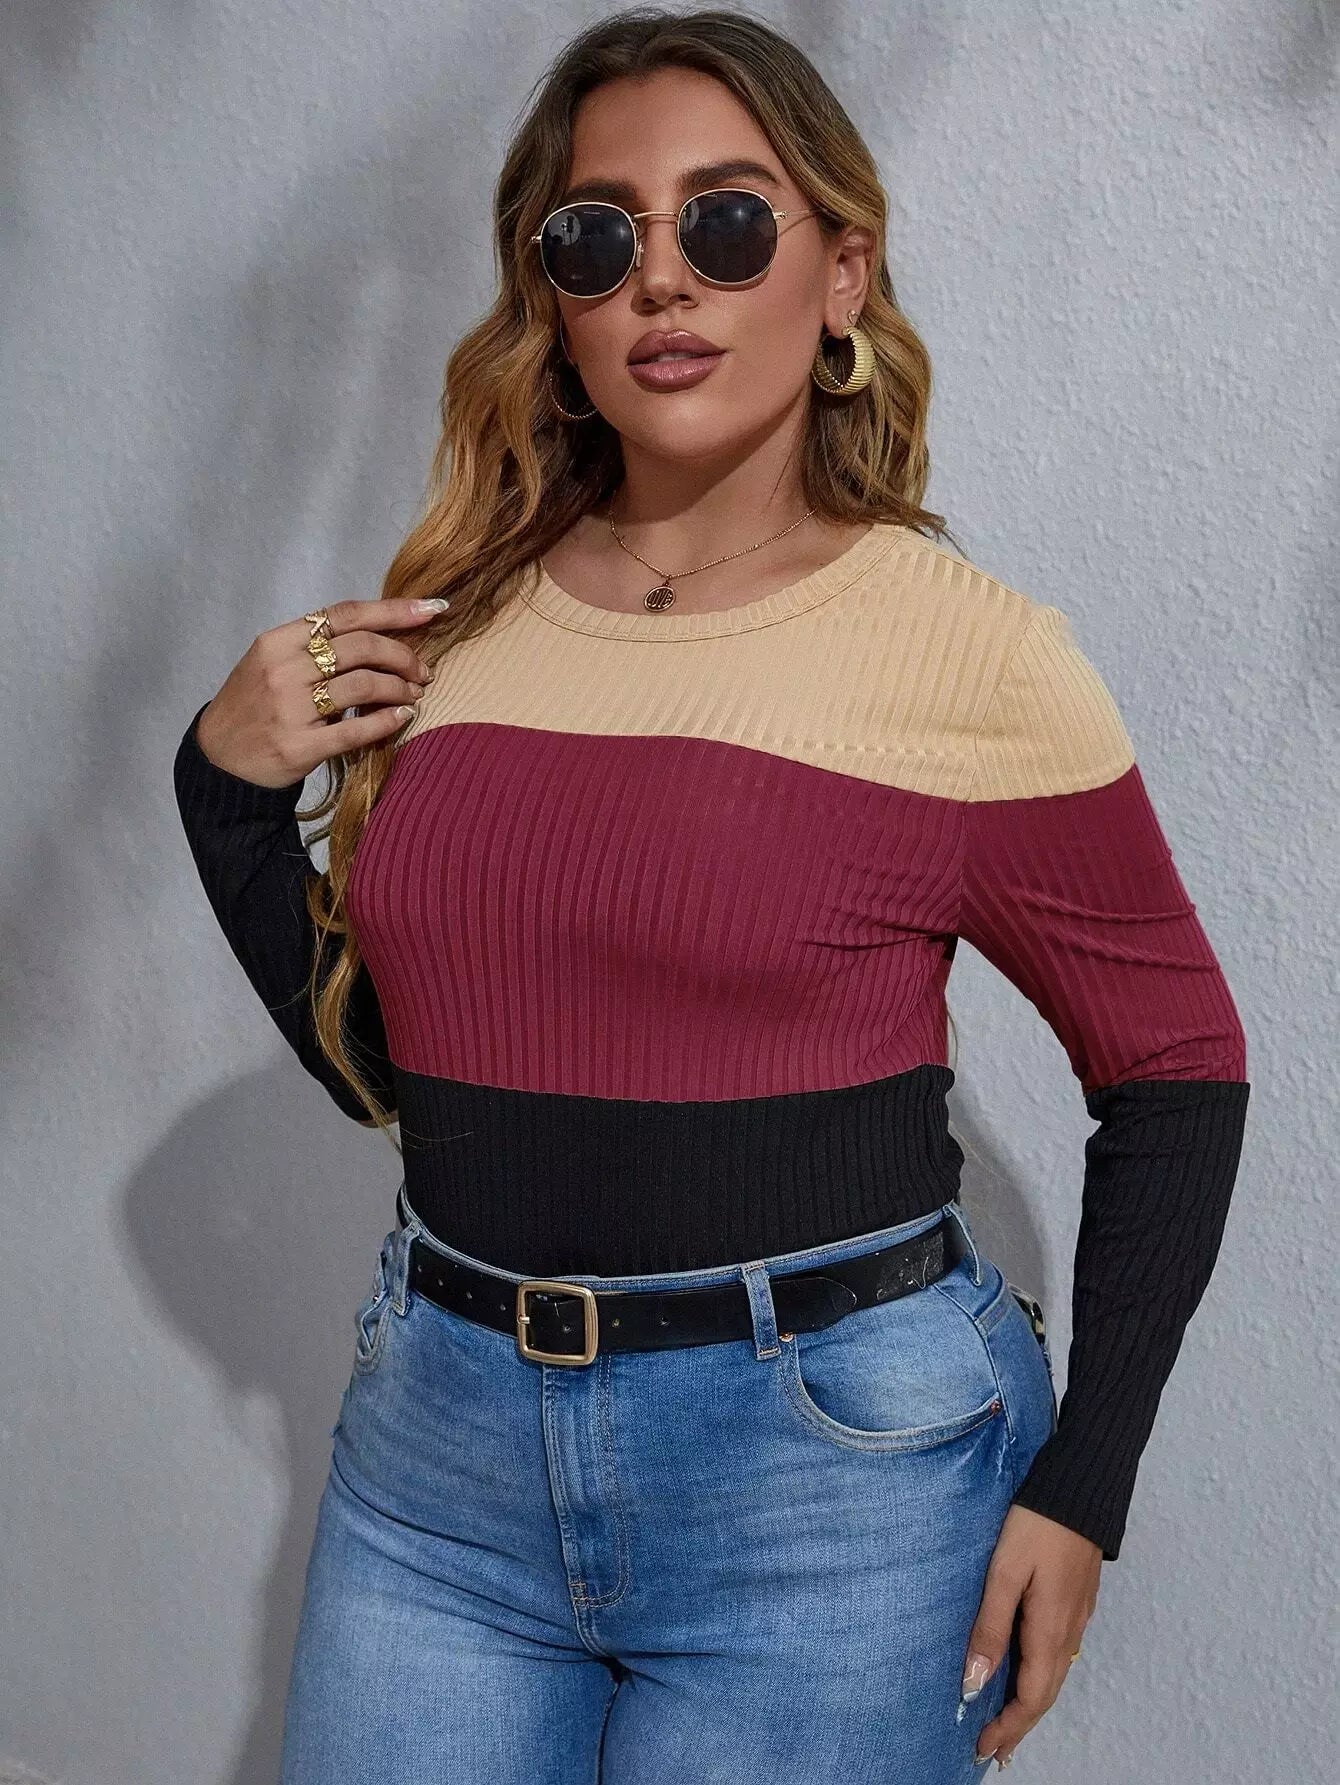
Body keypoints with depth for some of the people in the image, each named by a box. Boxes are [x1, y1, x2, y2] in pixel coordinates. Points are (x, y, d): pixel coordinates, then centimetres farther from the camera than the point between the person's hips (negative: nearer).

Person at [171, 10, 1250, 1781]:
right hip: (440, 1440, 4)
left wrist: (1083, 1485, -4)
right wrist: (227, 786, -2)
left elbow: (1177, 1064, 0)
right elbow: (377, 1058, 12)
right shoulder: (454, 620, 3)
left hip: (830, 1469, -4)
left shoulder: (969, 652, -10)